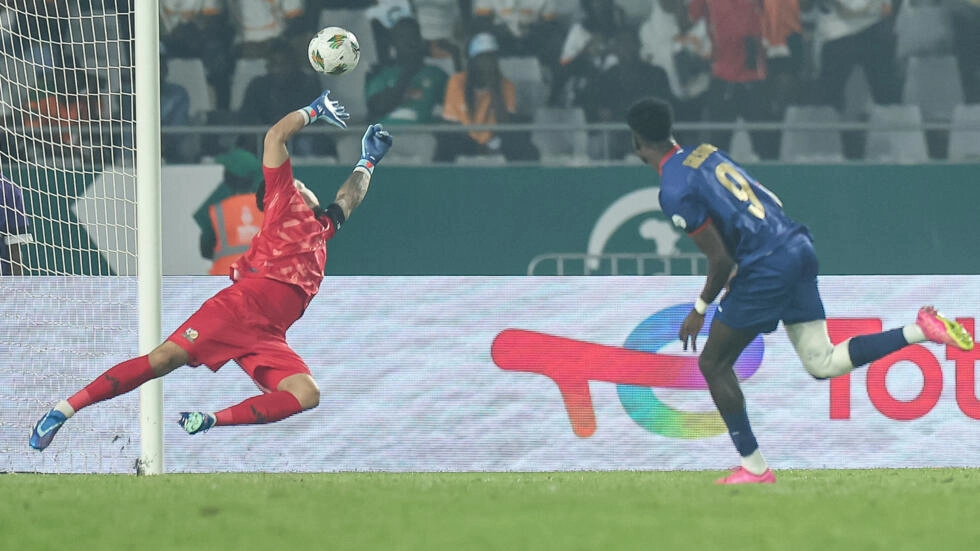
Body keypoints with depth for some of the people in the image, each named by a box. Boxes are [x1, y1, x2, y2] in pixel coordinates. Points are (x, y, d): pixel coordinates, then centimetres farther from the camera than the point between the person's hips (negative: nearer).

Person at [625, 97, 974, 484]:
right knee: (822, 363, 11)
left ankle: (754, 467, 7)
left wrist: (701, 308, 0)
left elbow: (720, 259, -15)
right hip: (798, 248, 8)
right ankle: (921, 330, -4)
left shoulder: (675, 191, -12)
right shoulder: (706, 154, 15)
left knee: (713, 363, 6)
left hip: (767, 270, -8)